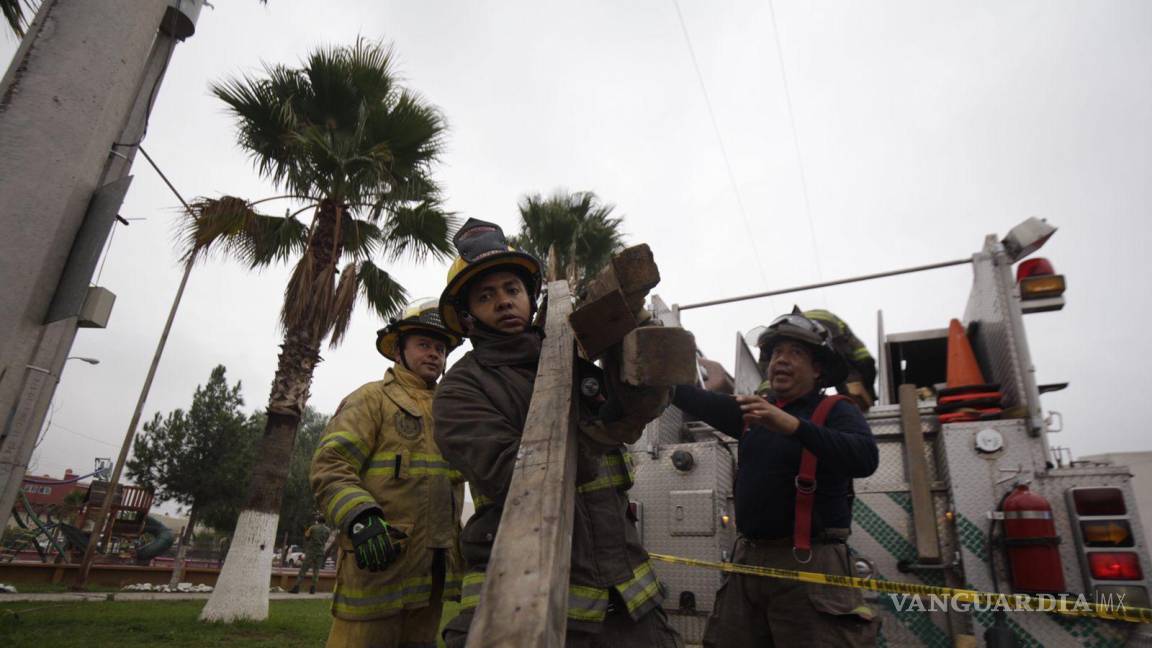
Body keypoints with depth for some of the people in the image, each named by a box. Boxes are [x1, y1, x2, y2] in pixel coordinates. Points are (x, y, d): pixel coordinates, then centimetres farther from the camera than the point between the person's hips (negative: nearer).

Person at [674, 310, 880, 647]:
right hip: (748, 557, 6)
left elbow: (865, 458, -21)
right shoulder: (753, 411, 14)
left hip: (808, 562, -5)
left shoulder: (835, 410, -3)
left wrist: (792, 425, -31)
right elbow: (695, 398, 13)